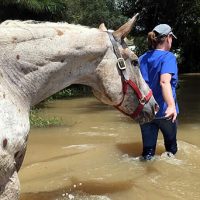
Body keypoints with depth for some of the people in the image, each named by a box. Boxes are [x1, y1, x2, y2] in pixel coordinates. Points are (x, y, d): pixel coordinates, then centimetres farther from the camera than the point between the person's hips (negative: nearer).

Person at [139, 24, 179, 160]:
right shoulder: (168, 57, -12)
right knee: (171, 144, 21)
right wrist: (171, 105, -41)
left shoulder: (142, 58, 7)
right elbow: (164, 81, -29)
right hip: (164, 111, -5)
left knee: (148, 150, 8)